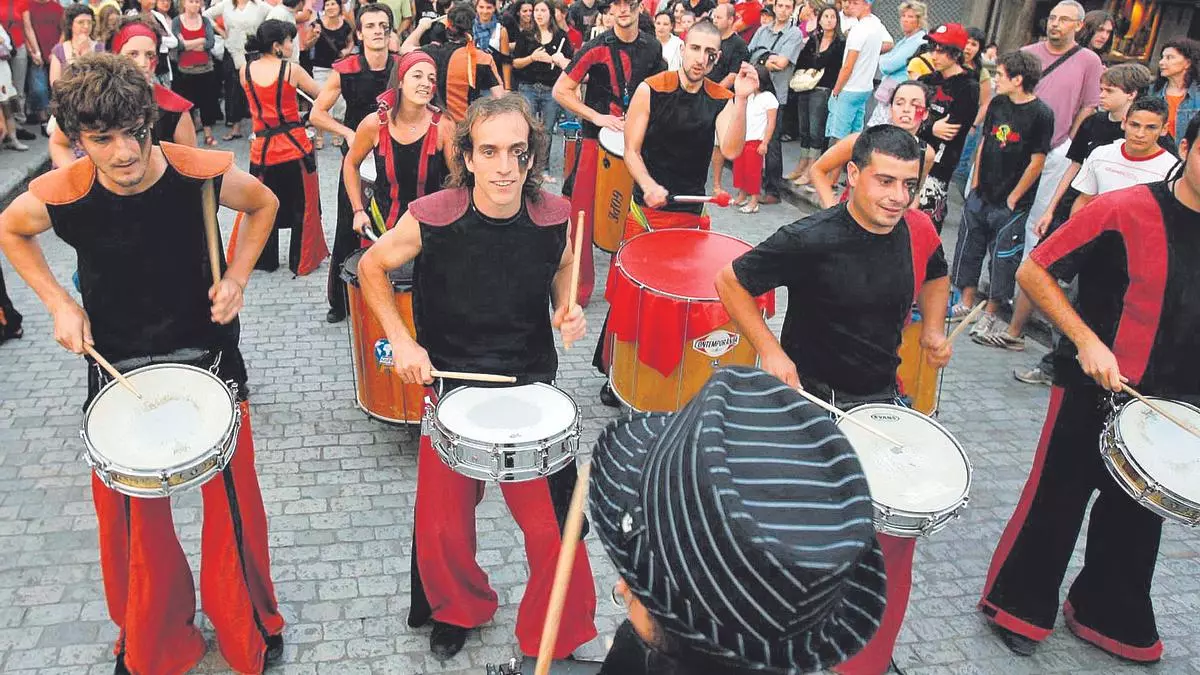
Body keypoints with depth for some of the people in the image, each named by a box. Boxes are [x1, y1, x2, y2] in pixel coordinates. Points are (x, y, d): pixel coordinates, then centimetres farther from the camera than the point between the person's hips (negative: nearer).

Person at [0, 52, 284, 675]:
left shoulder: (203, 173, -21)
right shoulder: (58, 196, -18)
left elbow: (263, 204, 2)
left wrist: (236, 278, -10)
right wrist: (58, 303, -5)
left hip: (208, 355, -1)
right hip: (117, 370, 1)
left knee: (233, 504, 6)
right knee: (130, 518, 10)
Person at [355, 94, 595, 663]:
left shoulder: (554, 216, -12)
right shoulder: (431, 219, -18)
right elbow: (371, 267, 0)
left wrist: (567, 308, -9)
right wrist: (401, 341, -10)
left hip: (531, 385, 1)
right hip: (451, 383, 0)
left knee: (552, 530, -3)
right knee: (443, 529, 6)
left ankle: (556, 637, 27)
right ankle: (457, 609, 41)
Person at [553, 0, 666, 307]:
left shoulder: (653, 48, 4)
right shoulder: (595, 48, -7)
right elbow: (561, 91, -7)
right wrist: (598, 117, -15)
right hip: (598, 140, -3)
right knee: (583, 215, -2)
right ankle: (581, 287, 13)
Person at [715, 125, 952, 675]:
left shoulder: (918, 229, -5)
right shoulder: (811, 239, -23)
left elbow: (934, 277, 18)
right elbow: (729, 282, -14)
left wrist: (934, 327, 3)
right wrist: (770, 352, -21)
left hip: (881, 398, 5)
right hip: (811, 398, -5)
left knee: (899, 529, 9)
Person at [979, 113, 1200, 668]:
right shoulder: (1124, 211, -18)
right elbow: (1033, 272, -14)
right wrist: (1087, 340, -21)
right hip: (1093, 393, -6)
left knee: (1138, 514, 19)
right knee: (1056, 502, 8)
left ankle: (1106, 615, 41)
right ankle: (1019, 607, 29)